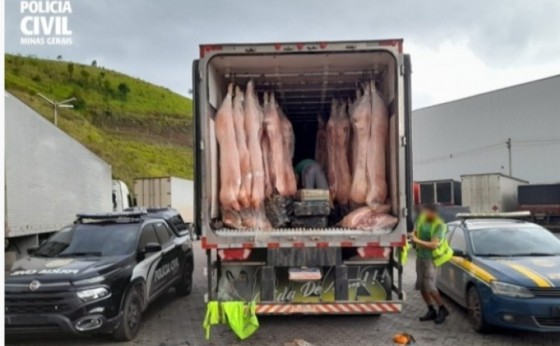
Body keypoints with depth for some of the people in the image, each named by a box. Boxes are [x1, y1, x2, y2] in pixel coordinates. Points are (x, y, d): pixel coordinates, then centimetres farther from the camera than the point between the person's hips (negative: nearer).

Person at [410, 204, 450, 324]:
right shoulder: (422, 218, 1)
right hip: (420, 256, 7)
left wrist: (417, 241, -20)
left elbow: (433, 245, -22)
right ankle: (431, 311, 21)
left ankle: (442, 309, 10)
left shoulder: (439, 225, -17)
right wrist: (413, 235, -3)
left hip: (430, 258, -7)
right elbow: (416, 230, 19)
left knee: (429, 286, -10)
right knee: (421, 286, 8)